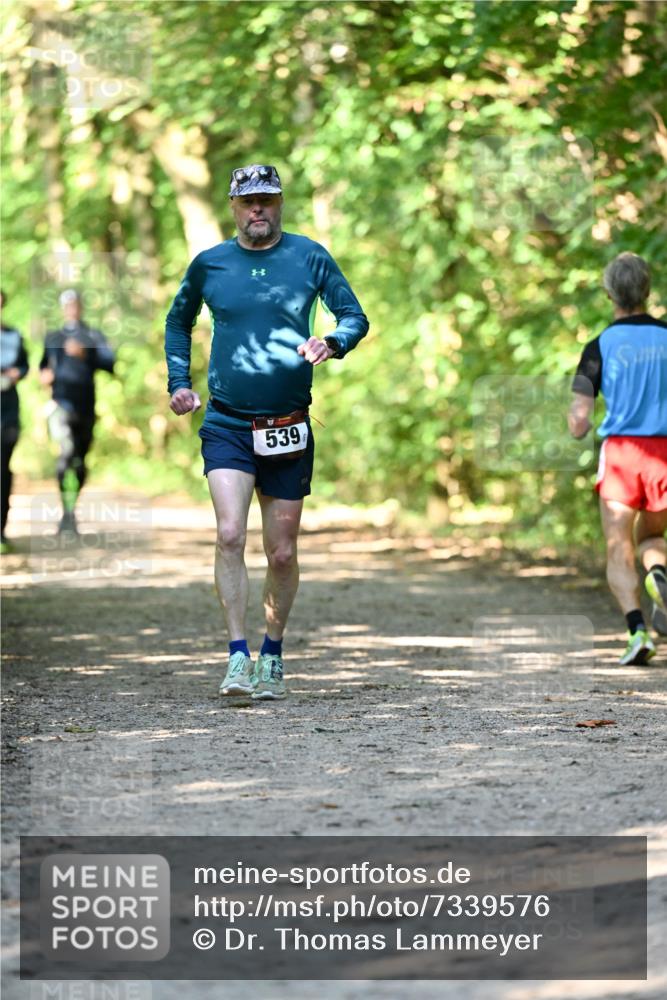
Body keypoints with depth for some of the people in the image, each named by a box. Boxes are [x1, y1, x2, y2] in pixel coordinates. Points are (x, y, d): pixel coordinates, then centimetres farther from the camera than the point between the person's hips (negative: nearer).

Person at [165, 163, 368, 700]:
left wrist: (331, 343, -18)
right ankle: (238, 659, -15)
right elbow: (179, 321, 23)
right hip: (226, 425, 0)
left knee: (282, 552, 6)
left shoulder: (310, 257, 2)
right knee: (230, 535, -19)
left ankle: (272, 656, 25)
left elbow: (355, 316, 4)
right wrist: (179, 381, 11)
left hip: (289, 429, 0)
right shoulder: (209, 264, 6)